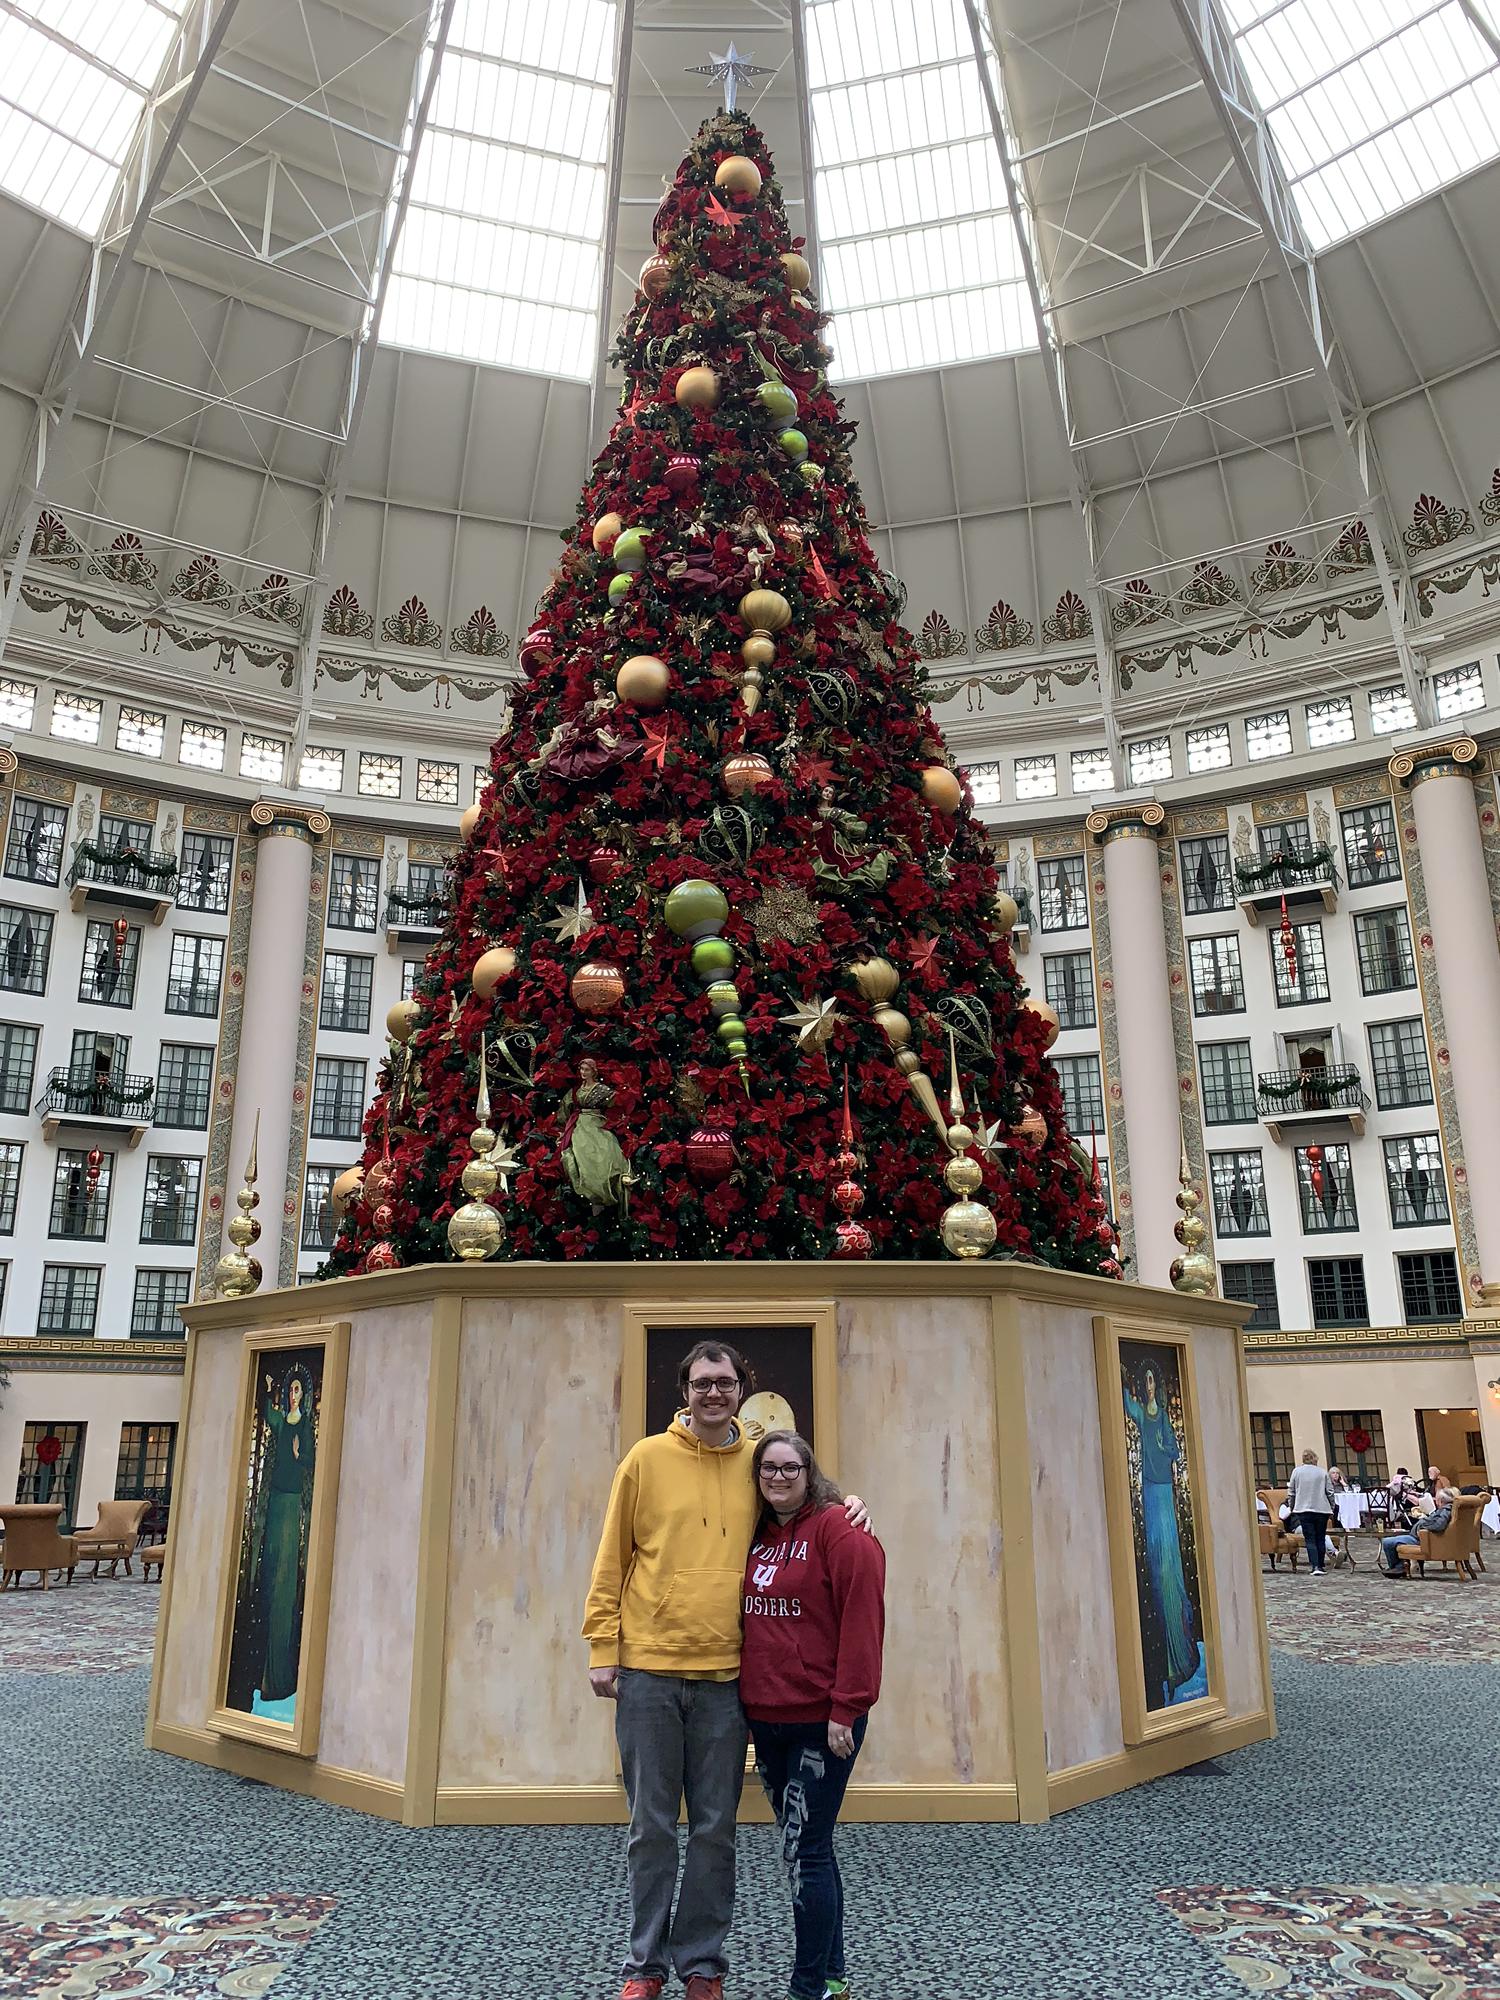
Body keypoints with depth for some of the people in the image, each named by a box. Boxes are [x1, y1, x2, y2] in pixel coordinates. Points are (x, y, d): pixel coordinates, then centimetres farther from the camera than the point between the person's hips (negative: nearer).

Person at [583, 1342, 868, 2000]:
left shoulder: (759, 1460, 4)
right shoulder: (647, 1458, -1)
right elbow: (611, 1561, 2)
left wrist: (844, 1506, 1)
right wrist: (603, 1649, -2)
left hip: (725, 1673, 1)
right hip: (648, 1671, -1)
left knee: (715, 1829, 10)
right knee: (652, 1827, 9)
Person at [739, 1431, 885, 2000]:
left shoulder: (838, 1528, -12)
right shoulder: (756, 1535, 9)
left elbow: (862, 1620, -17)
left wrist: (846, 1709, -19)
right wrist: (745, 1698, 11)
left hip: (821, 1722, -7)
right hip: (766, 1718, 7)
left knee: (804, 1851, -1)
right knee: (807, 1847, 17)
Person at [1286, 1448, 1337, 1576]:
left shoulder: (1296, 1471, 3)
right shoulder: (1322, 1472, 2)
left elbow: (1291, 1492, 5)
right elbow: (1330, 1492, 4)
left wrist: (1291, 1507, 17)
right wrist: (1332, 1509, 14)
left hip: (1304, 1510, -1)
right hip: (1322, 1510, 1)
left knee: (1310, 1539, -1)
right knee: (1321, 1538, 10)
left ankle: (1315, 1566, -13)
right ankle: (1321, 1565, 14)